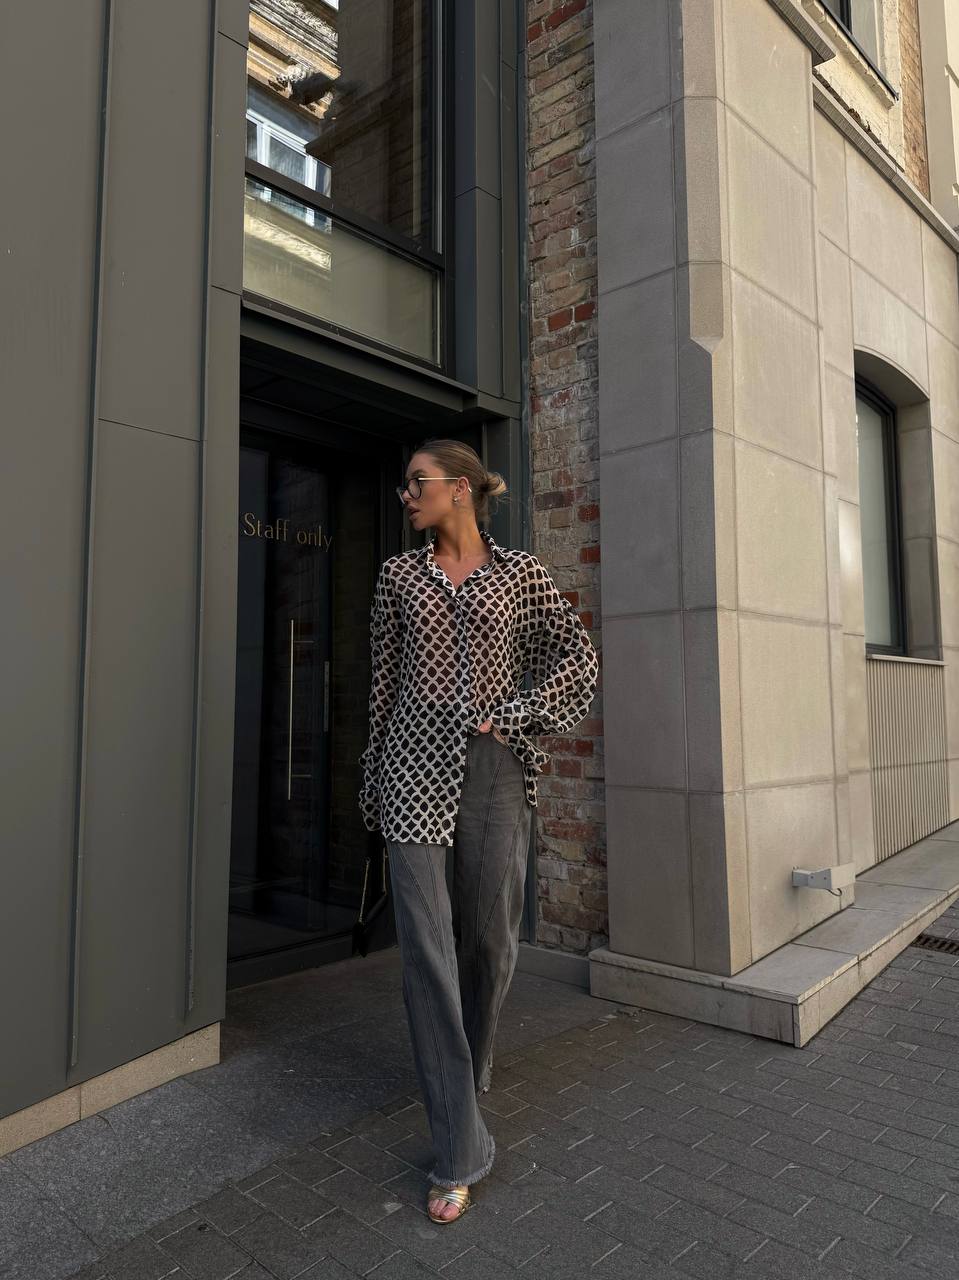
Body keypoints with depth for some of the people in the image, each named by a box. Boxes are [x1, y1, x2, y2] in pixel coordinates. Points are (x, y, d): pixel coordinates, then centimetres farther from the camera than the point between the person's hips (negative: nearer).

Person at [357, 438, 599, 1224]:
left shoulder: (521, 572, 5)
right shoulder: (400, 574, 10)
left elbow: (580, 659, 4)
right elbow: (384, 681, 11)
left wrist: (519, 713, -8)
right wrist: (372, 781, 12)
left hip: (494, 769, 0)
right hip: (416, 767, 1)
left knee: (490, 939, 7)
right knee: (426, 947, -4)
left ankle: (467, 1067, 40)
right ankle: (459, 1154, 7)